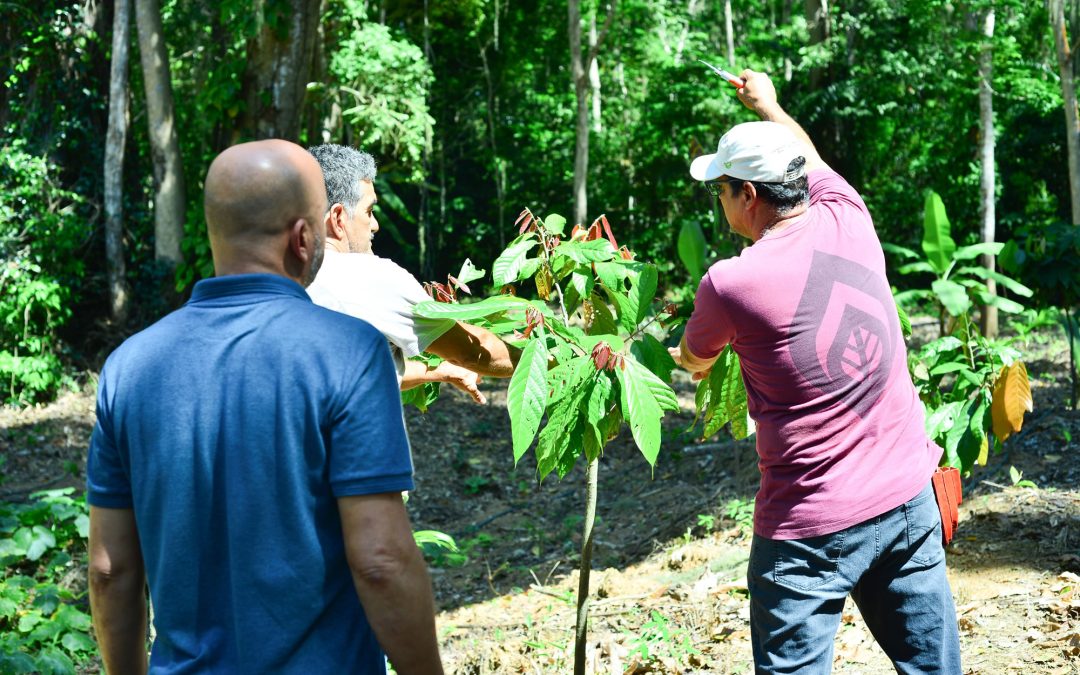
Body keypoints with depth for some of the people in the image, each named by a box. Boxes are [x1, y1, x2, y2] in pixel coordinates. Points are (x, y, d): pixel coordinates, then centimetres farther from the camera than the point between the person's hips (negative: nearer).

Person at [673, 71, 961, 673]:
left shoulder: (731, 284, -12)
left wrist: (675, 353, 35)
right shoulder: (849, 219, 1)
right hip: (910, 500, 6)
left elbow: (695, 362, 11)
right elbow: (813, 161, 26)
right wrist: (769, 106, 45)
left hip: (813, 525, -5)